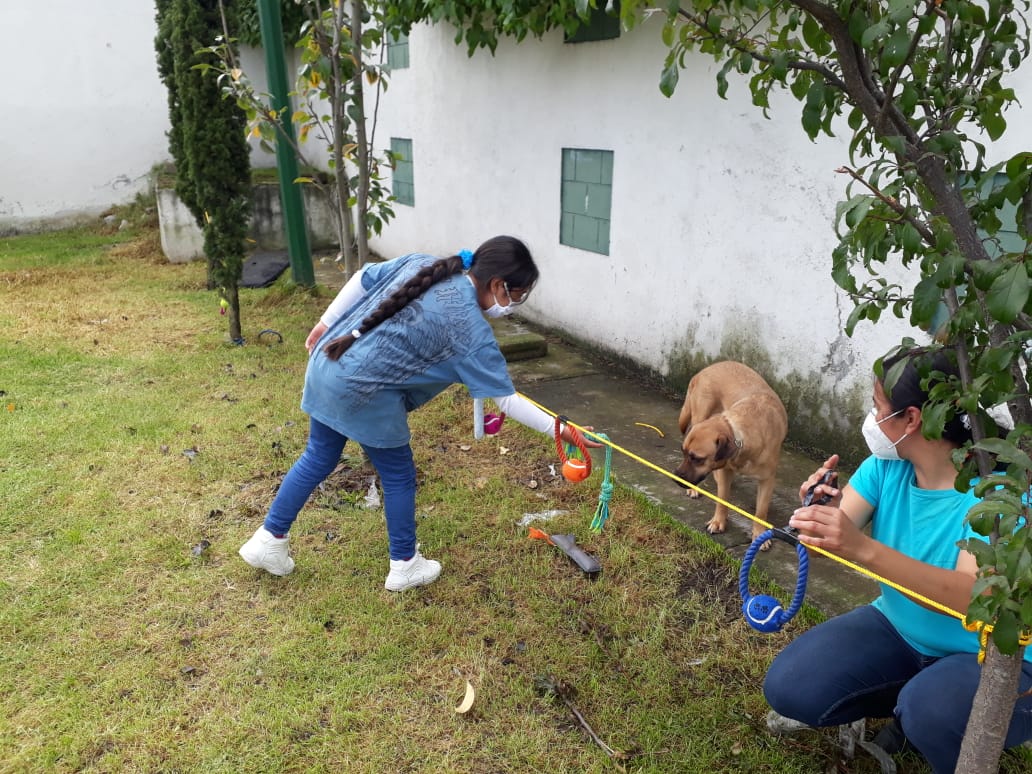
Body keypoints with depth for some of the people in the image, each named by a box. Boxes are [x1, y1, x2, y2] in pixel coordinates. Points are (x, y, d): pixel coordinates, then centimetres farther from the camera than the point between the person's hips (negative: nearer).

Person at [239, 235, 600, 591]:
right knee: (399, 475, 11)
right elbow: (508, 400, -11)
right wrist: (559, 429, -2)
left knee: (319, 458, 23)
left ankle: (268, 540, 35)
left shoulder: (421, 263, 4)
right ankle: (405, 565, 28)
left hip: (326, 365, 8)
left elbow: (362, 278, 10)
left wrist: (326, 323, 18)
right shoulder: (471, 329, -14)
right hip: (362, 392, -8)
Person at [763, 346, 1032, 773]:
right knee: (789, 688, -11)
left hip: (993, 658, -5)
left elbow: (973, 597, -39)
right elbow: (834, 539, -14)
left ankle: (918, 708, 0)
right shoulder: (887, 466, -8)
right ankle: (908, 703, 13)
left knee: (930, 712, -37)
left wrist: (862, 548, -52)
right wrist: (820, 510, -38)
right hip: (899, 628, 5)